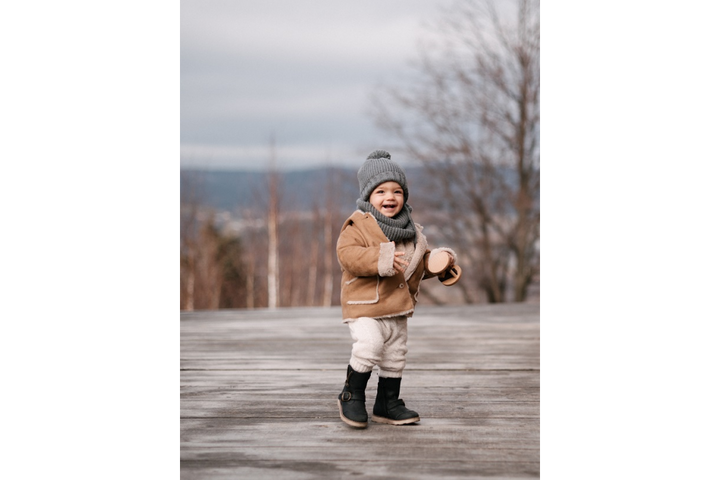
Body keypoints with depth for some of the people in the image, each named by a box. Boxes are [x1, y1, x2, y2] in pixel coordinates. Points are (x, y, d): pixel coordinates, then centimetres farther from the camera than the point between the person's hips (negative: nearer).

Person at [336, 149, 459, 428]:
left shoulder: (410, 230, 13)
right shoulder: (358, 226, -9)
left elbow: (420, 263, 23)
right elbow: (347, 254, -23)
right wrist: (380, 259, -33)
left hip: (398, 308, 7)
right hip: (365, 305, -7)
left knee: (395, 355, 13)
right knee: (369, 345, -24)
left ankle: (387, 404, 28)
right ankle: (351, 395, -5)